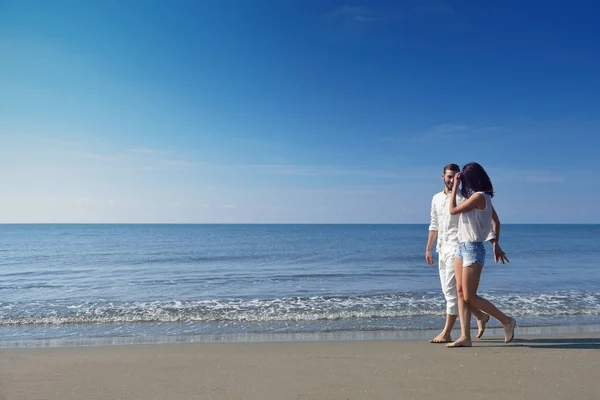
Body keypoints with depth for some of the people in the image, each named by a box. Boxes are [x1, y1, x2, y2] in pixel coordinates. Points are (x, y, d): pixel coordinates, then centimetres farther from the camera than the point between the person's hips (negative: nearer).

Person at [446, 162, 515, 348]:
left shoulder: (479, 196, -15)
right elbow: (496, 222, 20)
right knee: (461, 293, 5)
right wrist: (496, 244, 25)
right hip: (462, 247, 10)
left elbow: (452, 210, -12)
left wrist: (455, 186, -6)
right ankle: (465, 336, 7)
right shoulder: (482, 197, 14)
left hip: (473, 249, -10)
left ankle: (507, 320, 15)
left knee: (470, 297, -3)